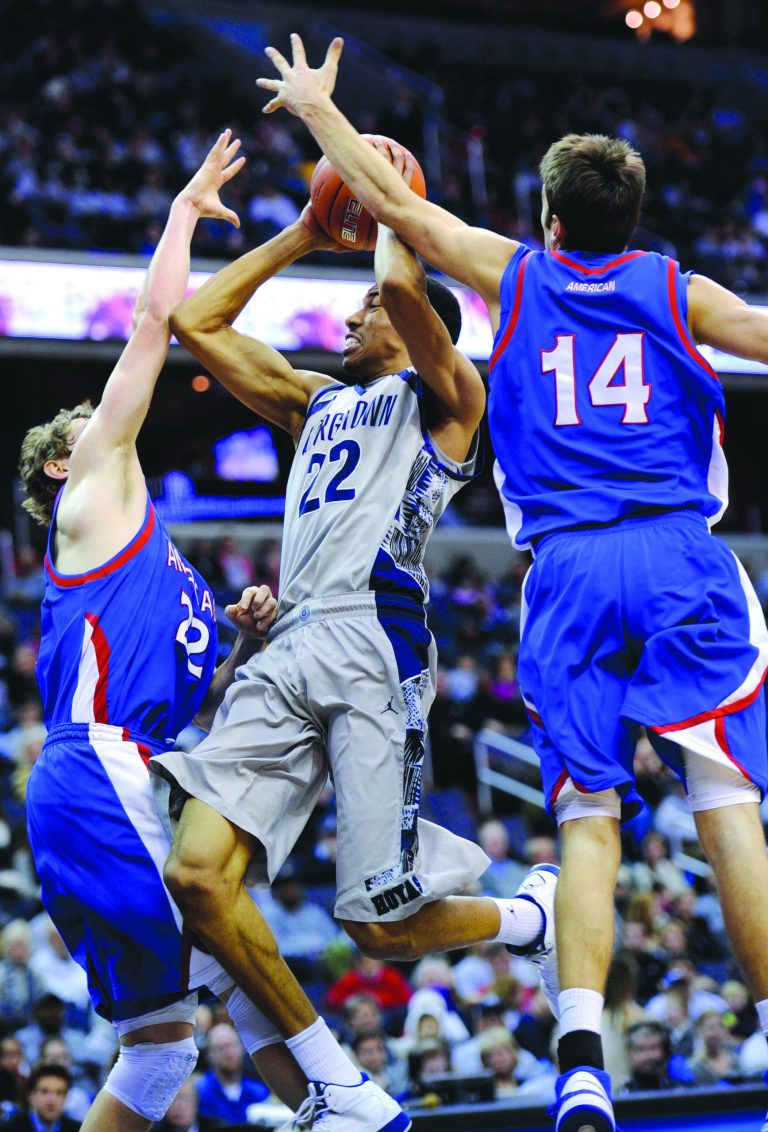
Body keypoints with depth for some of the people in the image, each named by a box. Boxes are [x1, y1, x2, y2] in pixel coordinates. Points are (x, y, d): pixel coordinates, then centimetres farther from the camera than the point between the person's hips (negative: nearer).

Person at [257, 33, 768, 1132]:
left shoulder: (516, 275, 15)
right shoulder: (675, 292, 12)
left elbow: (390, 200, 22)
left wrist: (317, 107, 36)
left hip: (568, 570, 1)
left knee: (587, 816, 0)